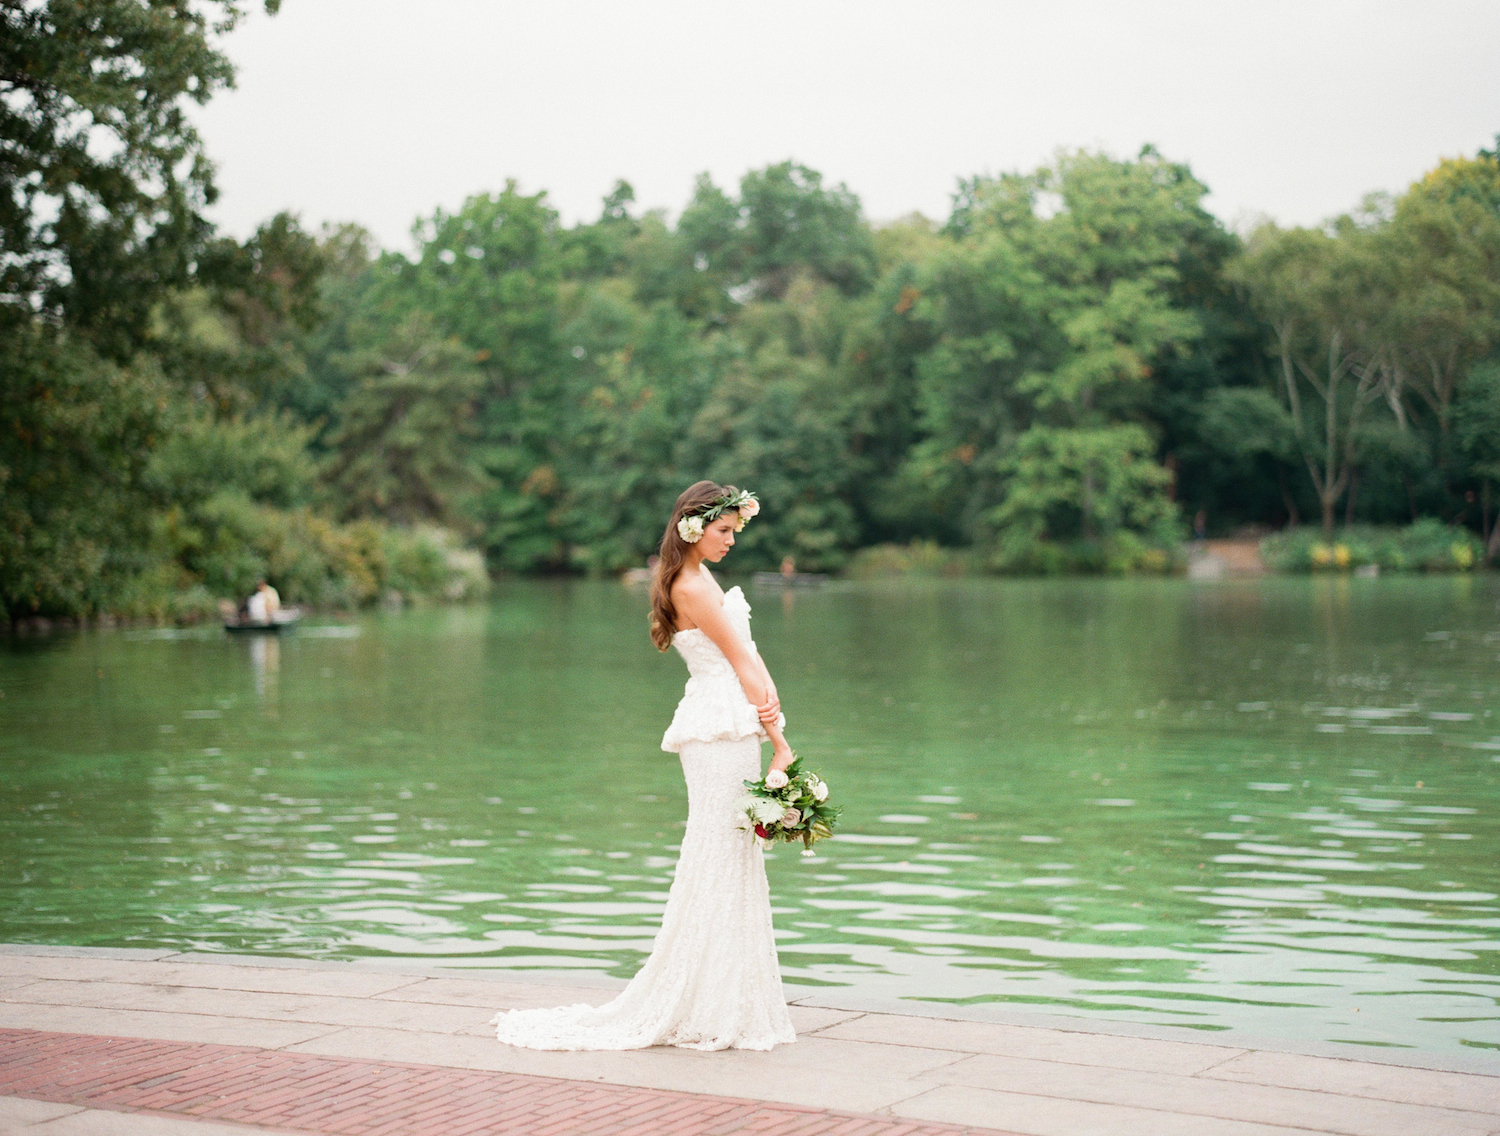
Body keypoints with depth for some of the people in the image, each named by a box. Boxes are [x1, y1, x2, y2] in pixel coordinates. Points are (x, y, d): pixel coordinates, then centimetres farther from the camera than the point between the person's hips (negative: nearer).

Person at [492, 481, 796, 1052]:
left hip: (731, 730, 10)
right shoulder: (693, 586, -13)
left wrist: (768, 696, -2)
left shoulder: (700, 578, 17)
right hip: (722, 730, -10)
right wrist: (780, 743, -12)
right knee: (718, 863, -5)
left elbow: (748, 651, 12)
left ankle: (726, 1001, 20)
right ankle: (706, 1011, 2)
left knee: (733, 862, 13)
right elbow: (740, 663, -13)